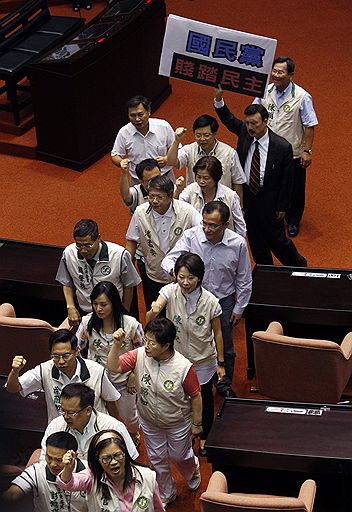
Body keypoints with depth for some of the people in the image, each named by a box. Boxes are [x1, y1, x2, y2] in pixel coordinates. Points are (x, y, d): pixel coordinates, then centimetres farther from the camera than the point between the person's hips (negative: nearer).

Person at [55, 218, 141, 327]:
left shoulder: (119, 255, -18)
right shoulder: (68, 254, -9)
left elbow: (128, 286, -2)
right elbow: (67, 284, 10)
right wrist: (70, 307, -3)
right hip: (84, 314, 2)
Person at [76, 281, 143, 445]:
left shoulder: (130, 324, -24)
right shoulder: (88, 322, -18)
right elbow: (76, 347, -4)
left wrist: (134, 375, -7)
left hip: (123, 380, -1)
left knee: (129, 417, 22)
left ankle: (134, 437, 57)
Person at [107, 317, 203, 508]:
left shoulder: (183, 367, -32)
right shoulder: (139, 355, -23)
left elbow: (195, 396, -19)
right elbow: (113, 367, -20)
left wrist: (197, 424, -8)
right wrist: (117, 345, -36)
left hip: (178, 424, -3)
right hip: (150, 422, 3)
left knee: (179, 456, 22)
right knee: (157, 459, 21)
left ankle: (193, 471, 59)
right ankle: (166, 494, 47)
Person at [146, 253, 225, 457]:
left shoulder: (210, 302, -22)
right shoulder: (170, 291, -21)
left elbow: (217, 333, -9)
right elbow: (150, 318, -34)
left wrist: (221, 363, -3)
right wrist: (153, 312, -59)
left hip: (203, 362, -1)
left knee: (205, 400, 19)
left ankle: (205, 438, 45)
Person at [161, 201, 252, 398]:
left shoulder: (238, 244, -16)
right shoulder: (191, 236, -19)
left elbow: (244, 280, -4)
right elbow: (169, 259, -19)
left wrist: (239, 308, 1)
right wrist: (174, 269, -43)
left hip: (224, 301, 1)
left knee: (225, 348, 19)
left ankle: (225, 384, 42)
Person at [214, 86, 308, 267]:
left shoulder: (282, 147, -22)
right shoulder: (245, 132, -10)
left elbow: (287, 180, -14)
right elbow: (229, 119, 5)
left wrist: (282, 206, -8)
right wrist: (219, 100, -14)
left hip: (269, 200, -5)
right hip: (246, 195, 5)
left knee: (276, 238, 9)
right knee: (255, 238, 19)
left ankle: (299, 265, 34)